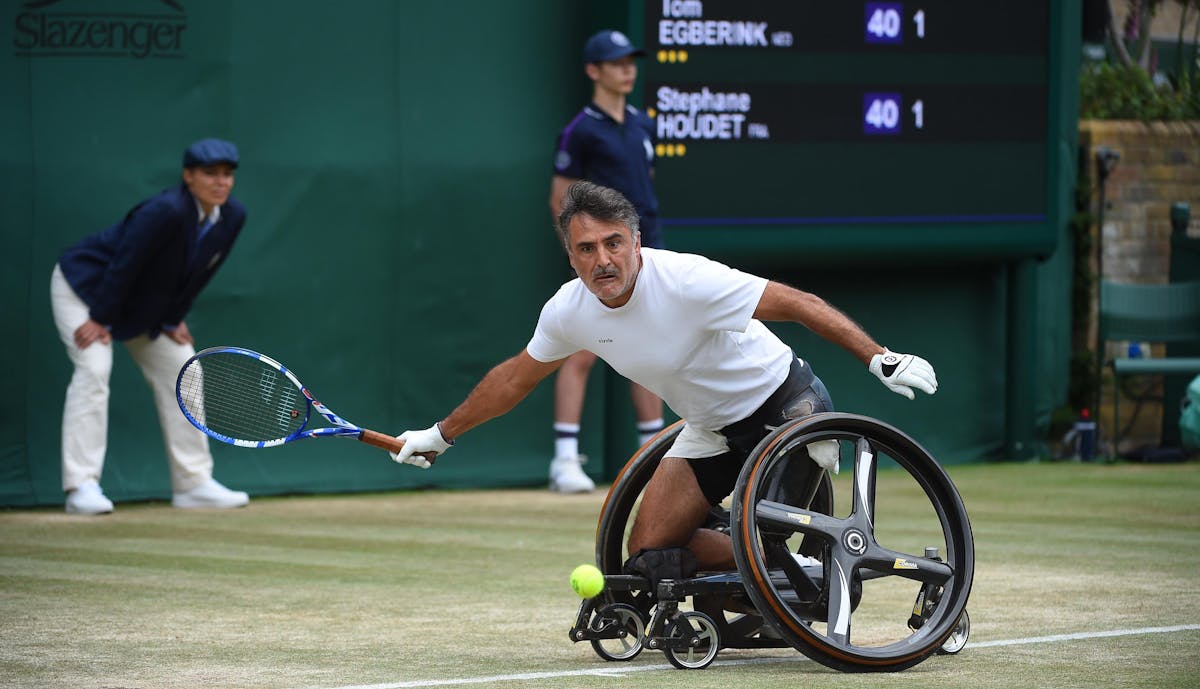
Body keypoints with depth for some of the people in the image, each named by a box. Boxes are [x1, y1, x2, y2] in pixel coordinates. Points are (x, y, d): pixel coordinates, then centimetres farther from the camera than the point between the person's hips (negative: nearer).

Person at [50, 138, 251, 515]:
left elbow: (200, 272, 0)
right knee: (94, 368, -22)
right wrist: (99, 319, -23)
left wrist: (173, 320, 2)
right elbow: (124, 263, -29)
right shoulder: (165, 211, -35)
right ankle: (82, 486, -25)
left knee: (180, 372, 5)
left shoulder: (232, 216, -12)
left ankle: (193, 483, 11)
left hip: (143, 306, 8)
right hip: (84, 283, -8)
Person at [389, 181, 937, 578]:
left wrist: (879, 359, -36)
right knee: (651, 552, -4)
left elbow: (797, 304, -28)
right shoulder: (568, 312, -10)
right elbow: (514, 380, 10)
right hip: (711, 431, 7)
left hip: (785, 401, -6)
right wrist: (439, 436, 18)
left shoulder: (686, 280, -29)